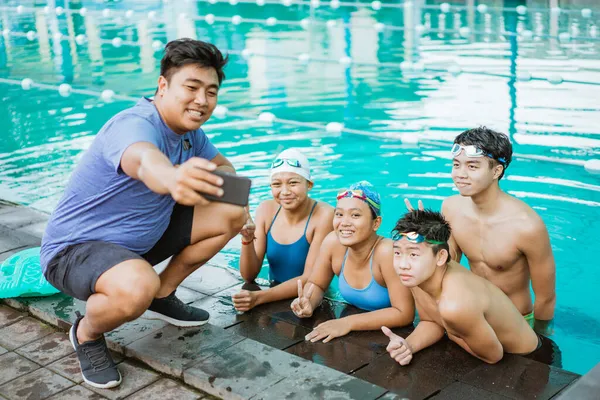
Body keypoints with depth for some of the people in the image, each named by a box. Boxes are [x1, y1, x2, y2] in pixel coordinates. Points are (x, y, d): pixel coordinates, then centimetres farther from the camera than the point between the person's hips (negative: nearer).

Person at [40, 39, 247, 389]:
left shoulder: (190, 132, -2)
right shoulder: (136, 125, -29)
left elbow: (225, 168, 14)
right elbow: (143, 160, -54)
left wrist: (195, 184, -9)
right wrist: (172, 178, -78)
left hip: (140, 238, 9)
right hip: (75, 246, -8)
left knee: (232, 215, 4)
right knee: (137, 287, -41)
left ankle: (163, 295, 16)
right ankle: (87, 333, -5)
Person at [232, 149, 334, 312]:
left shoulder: (323, 216, -15)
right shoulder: (266, 210, -3)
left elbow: (309, 279, -18)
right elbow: (249, 276, -1)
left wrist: (259, 297, -29)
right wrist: (247, 240, -19)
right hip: (275, 300, 5)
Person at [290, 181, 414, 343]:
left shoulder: (387, 252, -26)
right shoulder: (333, 242, -12)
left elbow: (404, 314, -26)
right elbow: (316, 285, 3)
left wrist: (347, 323, -29)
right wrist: (308, 305, -18)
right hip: (354, 334, 4)